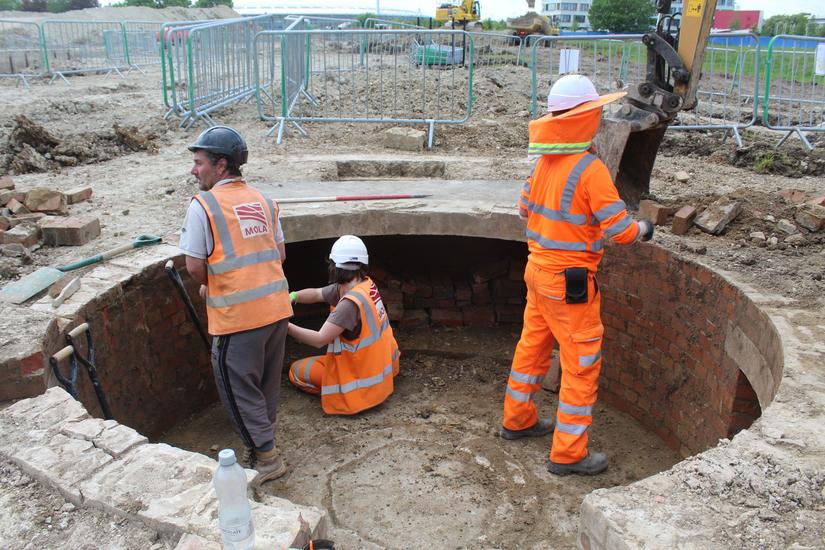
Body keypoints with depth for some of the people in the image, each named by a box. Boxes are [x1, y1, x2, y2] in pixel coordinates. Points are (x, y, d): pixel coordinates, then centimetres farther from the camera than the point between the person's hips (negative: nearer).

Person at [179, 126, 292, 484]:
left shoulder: (204, 205, -11)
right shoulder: (262, 200, 9)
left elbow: (195, 266, -12)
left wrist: (209, 285, 8)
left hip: (237, 316, -7)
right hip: (276, 307, 7)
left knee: (239, 389, 9)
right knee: (267, 385, 20)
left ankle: (266, 458, 16)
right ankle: (258, 447, 36)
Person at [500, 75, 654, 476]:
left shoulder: (545, 161, 3)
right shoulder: (591, 169, -20)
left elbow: (525, 209, 16)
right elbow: (621, 231, -17)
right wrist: (643, 229, 4)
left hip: (538, 269, 8)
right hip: (570, 281, -8)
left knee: (532, 345, 21)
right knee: (582, 363, 4)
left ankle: (517, 420, 39)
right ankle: (567, 453, 14)